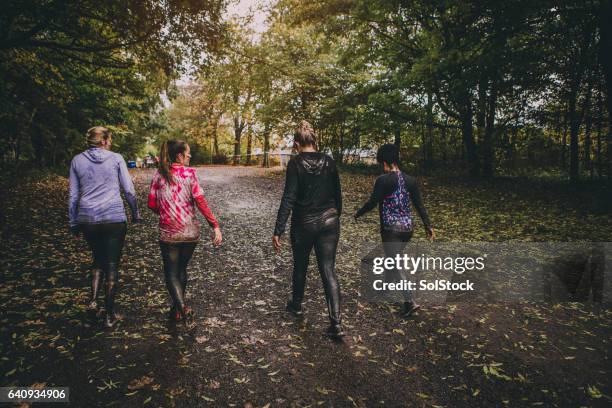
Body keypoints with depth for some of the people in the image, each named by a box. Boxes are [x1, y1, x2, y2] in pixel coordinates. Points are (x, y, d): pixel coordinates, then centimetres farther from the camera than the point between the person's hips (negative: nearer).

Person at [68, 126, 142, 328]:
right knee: (112, 264, 7)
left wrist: (73, 223, 14)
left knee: (98, 259, 25)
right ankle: (110, 314, 12)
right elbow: (129, 190, -1)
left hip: (87, 219, 3)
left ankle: (93, 300, 10)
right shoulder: (116, 158, -1)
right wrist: (135, 213, 12)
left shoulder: (77, 160, 6)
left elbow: (73, 195, 7)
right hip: (114, 218, -3)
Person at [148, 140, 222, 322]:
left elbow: (152, 204, 0)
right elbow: (201, 202, -14)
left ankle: (181, 308, -8)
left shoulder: (159, 174, 0)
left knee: (171, 273, 10)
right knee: (182, 269, 19)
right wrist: (215, 226, -14)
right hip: (190, 232, 0)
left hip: (168, 233, 0)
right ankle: (178, 307, 29)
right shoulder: (190, 173, -7)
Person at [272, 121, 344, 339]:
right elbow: (337, 193, 8)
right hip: (329, 222, 3)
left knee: (300, 266, 20)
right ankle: (336, 323, -4)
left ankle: (296, 305, 42)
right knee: (329, 270, 3)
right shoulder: (328, 161, 1)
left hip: (304, 223, -3)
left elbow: (288, 199, -17)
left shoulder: (295, 163, -11)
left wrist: (278, 231, -14)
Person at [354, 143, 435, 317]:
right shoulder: (410, 180, 2)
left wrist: (358, 214, 4)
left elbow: (372, 202, -13)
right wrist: (428, 226, 9)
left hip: (391, 228, -7)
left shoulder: (383, 180, -15)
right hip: (408, 227, 7)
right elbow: (419, 205, 4)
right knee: (393, 258, 24)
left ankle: (410, 302, -6)